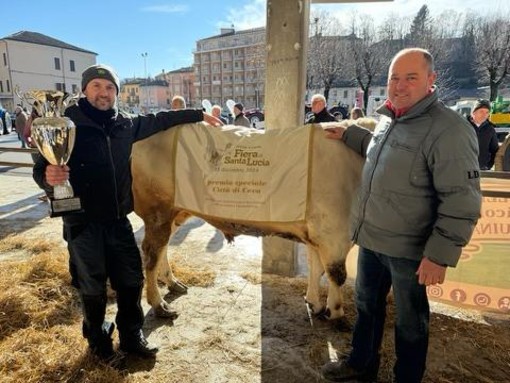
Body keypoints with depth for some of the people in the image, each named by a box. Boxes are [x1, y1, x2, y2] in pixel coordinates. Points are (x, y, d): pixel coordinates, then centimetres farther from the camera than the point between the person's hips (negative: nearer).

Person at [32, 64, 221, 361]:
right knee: (92, 287, 12)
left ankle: (132, 336, 36)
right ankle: (98, 341, 38)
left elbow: (160, 120, 15)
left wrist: (199, 115, 18)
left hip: (118, 220, 4)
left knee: (131, 280, 13)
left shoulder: (125, 124, 3)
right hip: (83, 223, -4)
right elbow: (42, 168, -10)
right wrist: (49, 177, -35)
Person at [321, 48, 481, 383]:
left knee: (410, 321, 14)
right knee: (367, 305, 23)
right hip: (371, 238, 8)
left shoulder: (448, 130, -20)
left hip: (408, 249, -8)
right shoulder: (388, 119, 6)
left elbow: (461, 202, -21)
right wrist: (347, 134, 25)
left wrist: (440, 255, -22)